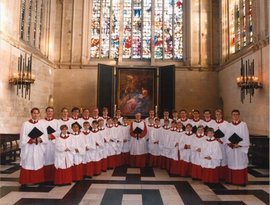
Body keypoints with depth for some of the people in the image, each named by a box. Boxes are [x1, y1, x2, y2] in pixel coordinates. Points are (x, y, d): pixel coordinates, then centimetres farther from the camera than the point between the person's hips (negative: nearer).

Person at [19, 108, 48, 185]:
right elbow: (23, 137, -7)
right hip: (28, 148, -3)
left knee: (38, 163, 8)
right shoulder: (26, 124, -2)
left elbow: (45, 136, 2)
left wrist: (40, 139, -16)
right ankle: (27, 181, 10)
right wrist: (31, 140, -19)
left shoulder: (41, 124, 6)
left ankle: (38, 180, 19)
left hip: (39, 149, 3)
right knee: (29, 163, 0)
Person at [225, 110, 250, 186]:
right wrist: (229, 143, -13)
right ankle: (232, 180, 16)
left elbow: (246, 137, -5)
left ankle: (241, 181, 11)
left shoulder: (243, 125, -2)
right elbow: (226, 137, 4)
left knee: (241, 163, 2)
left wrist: (239, 144, -15)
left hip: (240, 148, -2)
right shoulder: (229, 125, 6)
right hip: (231, 148, 2)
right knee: (232, 163, 7)